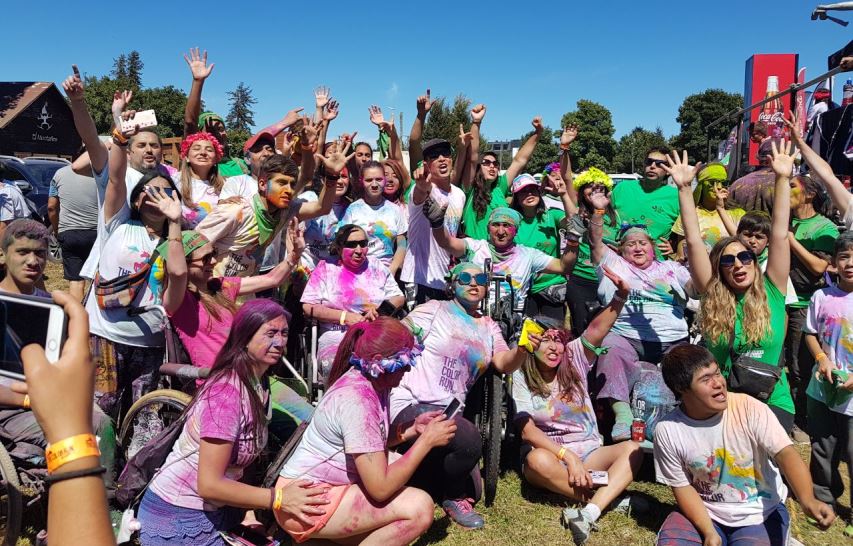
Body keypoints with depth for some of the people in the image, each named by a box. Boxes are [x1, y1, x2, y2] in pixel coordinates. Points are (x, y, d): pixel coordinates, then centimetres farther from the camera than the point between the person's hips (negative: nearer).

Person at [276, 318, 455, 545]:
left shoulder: (370, 382, 2)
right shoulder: (356, 400, -26)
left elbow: (374, 443, 14)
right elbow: (381, 488, -25)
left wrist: (413, 429, 0)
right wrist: (427, 441, -18)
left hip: (326, 486, 10)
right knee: (419, 507, -18)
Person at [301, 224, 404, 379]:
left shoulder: (377, 267, 17)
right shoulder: (325, 268, 8)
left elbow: (399, 298, 17)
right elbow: (308, 307, 0)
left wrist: (380, 310, -4)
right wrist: (344, 317, -8)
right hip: (337, 336, -2)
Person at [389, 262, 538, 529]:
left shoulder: (489, 327, 12)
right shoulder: (434, 310, -4)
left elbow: (505, 364, -2)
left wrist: (522, 350, -22)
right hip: (411, 405, -7)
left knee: (471, 491, 9)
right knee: (469, 440, -32)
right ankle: (452, 497, -3)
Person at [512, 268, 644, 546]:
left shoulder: (574, 360, 0)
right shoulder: (521, 378, -6)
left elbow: (595, 331, -19)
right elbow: (527, 429, -15)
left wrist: (620, 297, -36)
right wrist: (568, 456, -26)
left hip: (587, 451, 3)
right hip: (547, 452, -3)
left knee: (632, 449, -23)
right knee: (538, 460, -37)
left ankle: (589, 513, -40)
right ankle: (611, 497, -24)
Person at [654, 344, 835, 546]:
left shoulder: (749, 409, -18)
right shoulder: (668, 431, -14)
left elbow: (785, 453, -23)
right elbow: (682, 487, -6)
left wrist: (808, 501, -40)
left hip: (761, 514, 0)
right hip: (704, 513, 0)